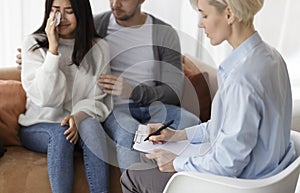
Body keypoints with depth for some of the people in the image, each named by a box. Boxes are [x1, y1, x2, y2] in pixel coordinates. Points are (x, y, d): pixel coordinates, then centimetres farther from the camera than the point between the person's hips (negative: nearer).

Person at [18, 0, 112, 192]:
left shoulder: (99, 48, 1)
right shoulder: (34, 44, -4)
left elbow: (99, 101, -1)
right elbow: (45, 98, -16)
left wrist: (79, 116, -21)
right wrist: (53, 50, -20)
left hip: (81, 124, 2)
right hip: (39, 127, -1)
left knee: (91, 125, -31)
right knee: (61, 132, -33)